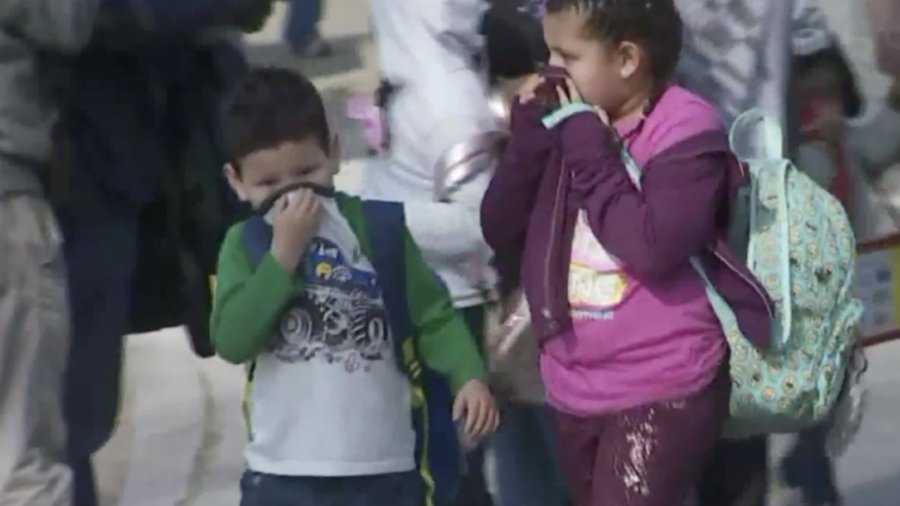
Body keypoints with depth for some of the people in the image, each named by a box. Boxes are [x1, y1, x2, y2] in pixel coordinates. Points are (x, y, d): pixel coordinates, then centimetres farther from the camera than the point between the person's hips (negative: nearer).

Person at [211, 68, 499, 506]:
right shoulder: (246, 245, -1)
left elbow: (433, 315, 1)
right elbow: (231, 340, -14)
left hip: (383, 470, 0)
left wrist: (469, 377, -15)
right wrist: (283, 254, -18)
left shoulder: (376, 230, -2)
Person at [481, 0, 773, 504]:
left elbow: (653, 248, -26)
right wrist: (531, 133, -7)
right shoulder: (570, 122, 6)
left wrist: (589, 150, -20)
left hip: (664, 390, -8)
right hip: (578, 388, 8)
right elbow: (500, 232, 5)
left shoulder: (685, 130, -13)